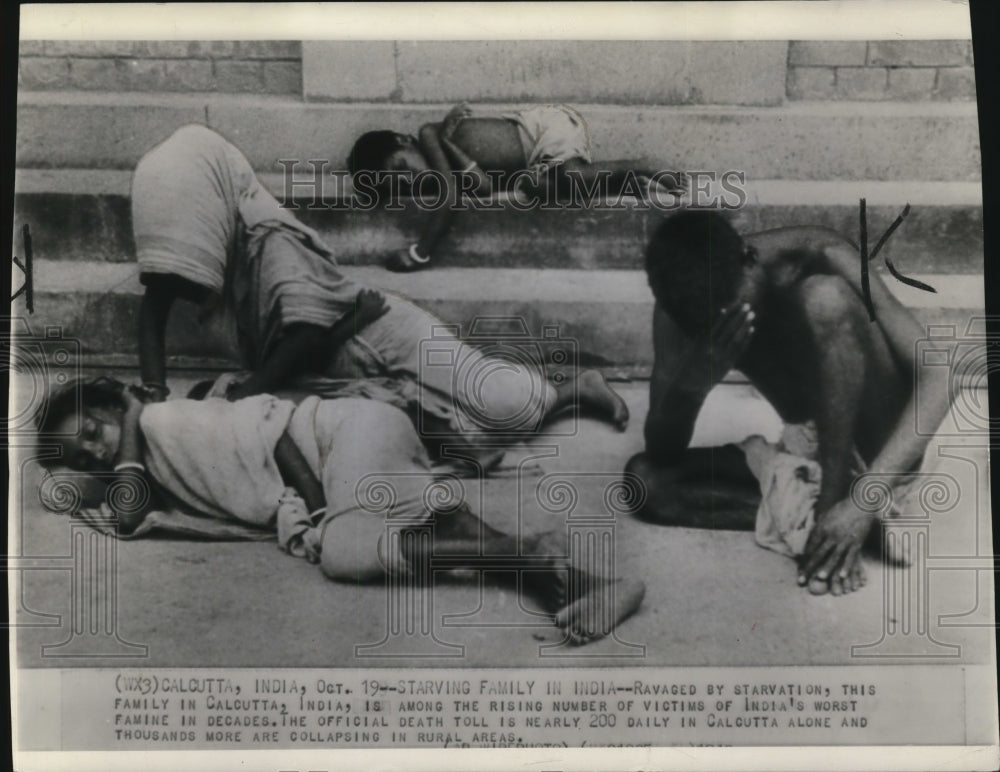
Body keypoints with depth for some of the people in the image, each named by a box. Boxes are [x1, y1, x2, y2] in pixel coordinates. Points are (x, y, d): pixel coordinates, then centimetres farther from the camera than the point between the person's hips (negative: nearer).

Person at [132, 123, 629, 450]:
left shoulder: (270, 241, -25)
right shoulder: (222, 244, -2)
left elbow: (310, 328, -32)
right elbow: (152, 311, -1)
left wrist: (249, 391, -26)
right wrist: (155, 392, -13)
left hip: (384, 338, -9)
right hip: (333, 372, 9)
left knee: (504, 406, -16)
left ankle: (574, 389, 13)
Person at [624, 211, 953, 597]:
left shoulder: (816, 257, -21)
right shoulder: (679, 308, -11)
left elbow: (936, 377, -26)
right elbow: (661, 453, -10)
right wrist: (692, 384, -32)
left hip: (882, 452, -3)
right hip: (812, 456, 4)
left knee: (824, 297, -29)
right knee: (644, 479, -16)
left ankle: (834, 501, -23)